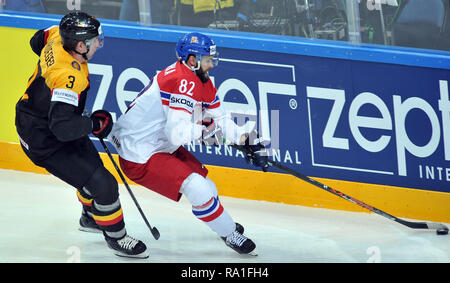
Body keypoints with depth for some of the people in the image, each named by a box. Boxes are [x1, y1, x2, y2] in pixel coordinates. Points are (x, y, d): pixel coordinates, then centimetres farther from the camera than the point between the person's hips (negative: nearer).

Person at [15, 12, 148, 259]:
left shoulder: (57, 37, -12)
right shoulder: (68, 78, -38)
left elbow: (36, 41, 13)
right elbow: (62, 127, -43)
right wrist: (96, 124, -27)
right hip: (44, 142, -10)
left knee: (92, 165, 29)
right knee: (103, 184, -9)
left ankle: (90, 218, 56)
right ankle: (116, 238, 13)